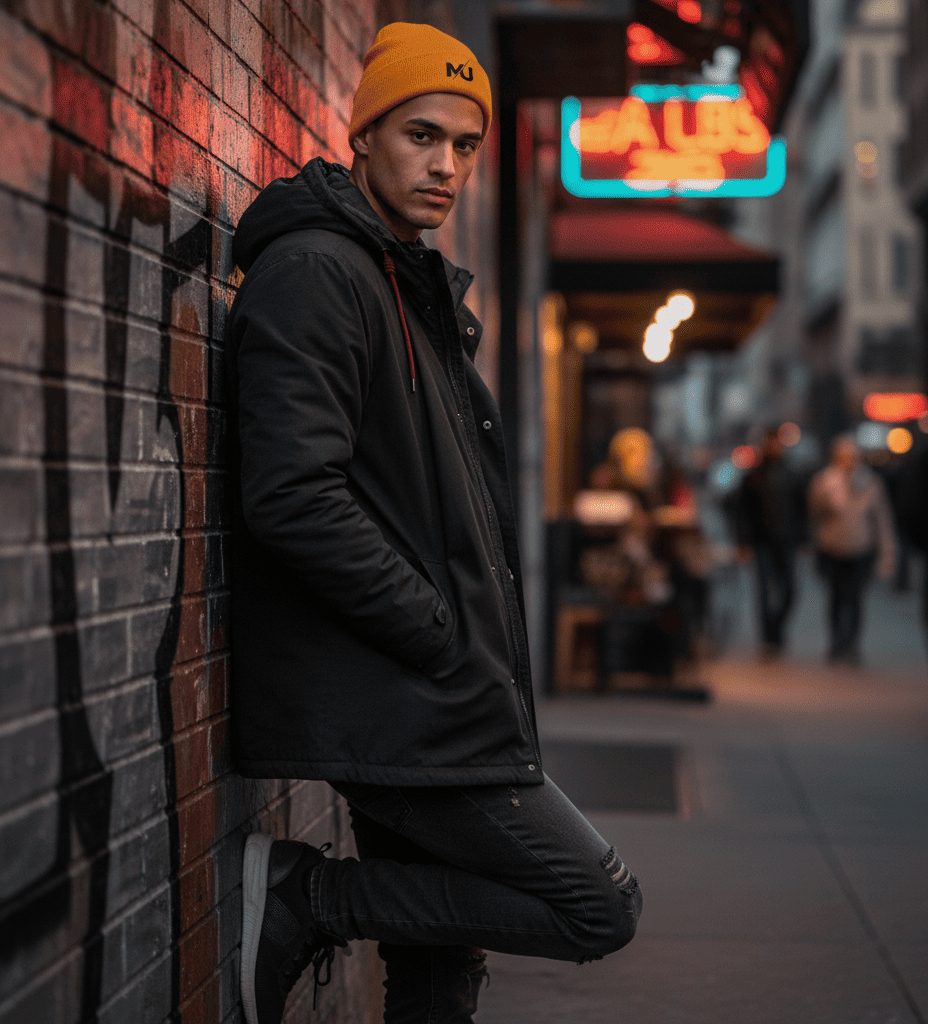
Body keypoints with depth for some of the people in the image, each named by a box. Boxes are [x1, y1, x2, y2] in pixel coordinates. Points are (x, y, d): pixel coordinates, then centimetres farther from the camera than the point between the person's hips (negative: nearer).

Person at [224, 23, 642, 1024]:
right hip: (399, 711, -10)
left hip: (416, 707, 10)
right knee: (603, 908, -6)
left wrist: (485, 653, 12)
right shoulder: (315, 271, -12)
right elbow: (294, 497, -24)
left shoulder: (418, 292, 20)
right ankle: (303, 897, -5)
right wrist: (446, 639, -18)